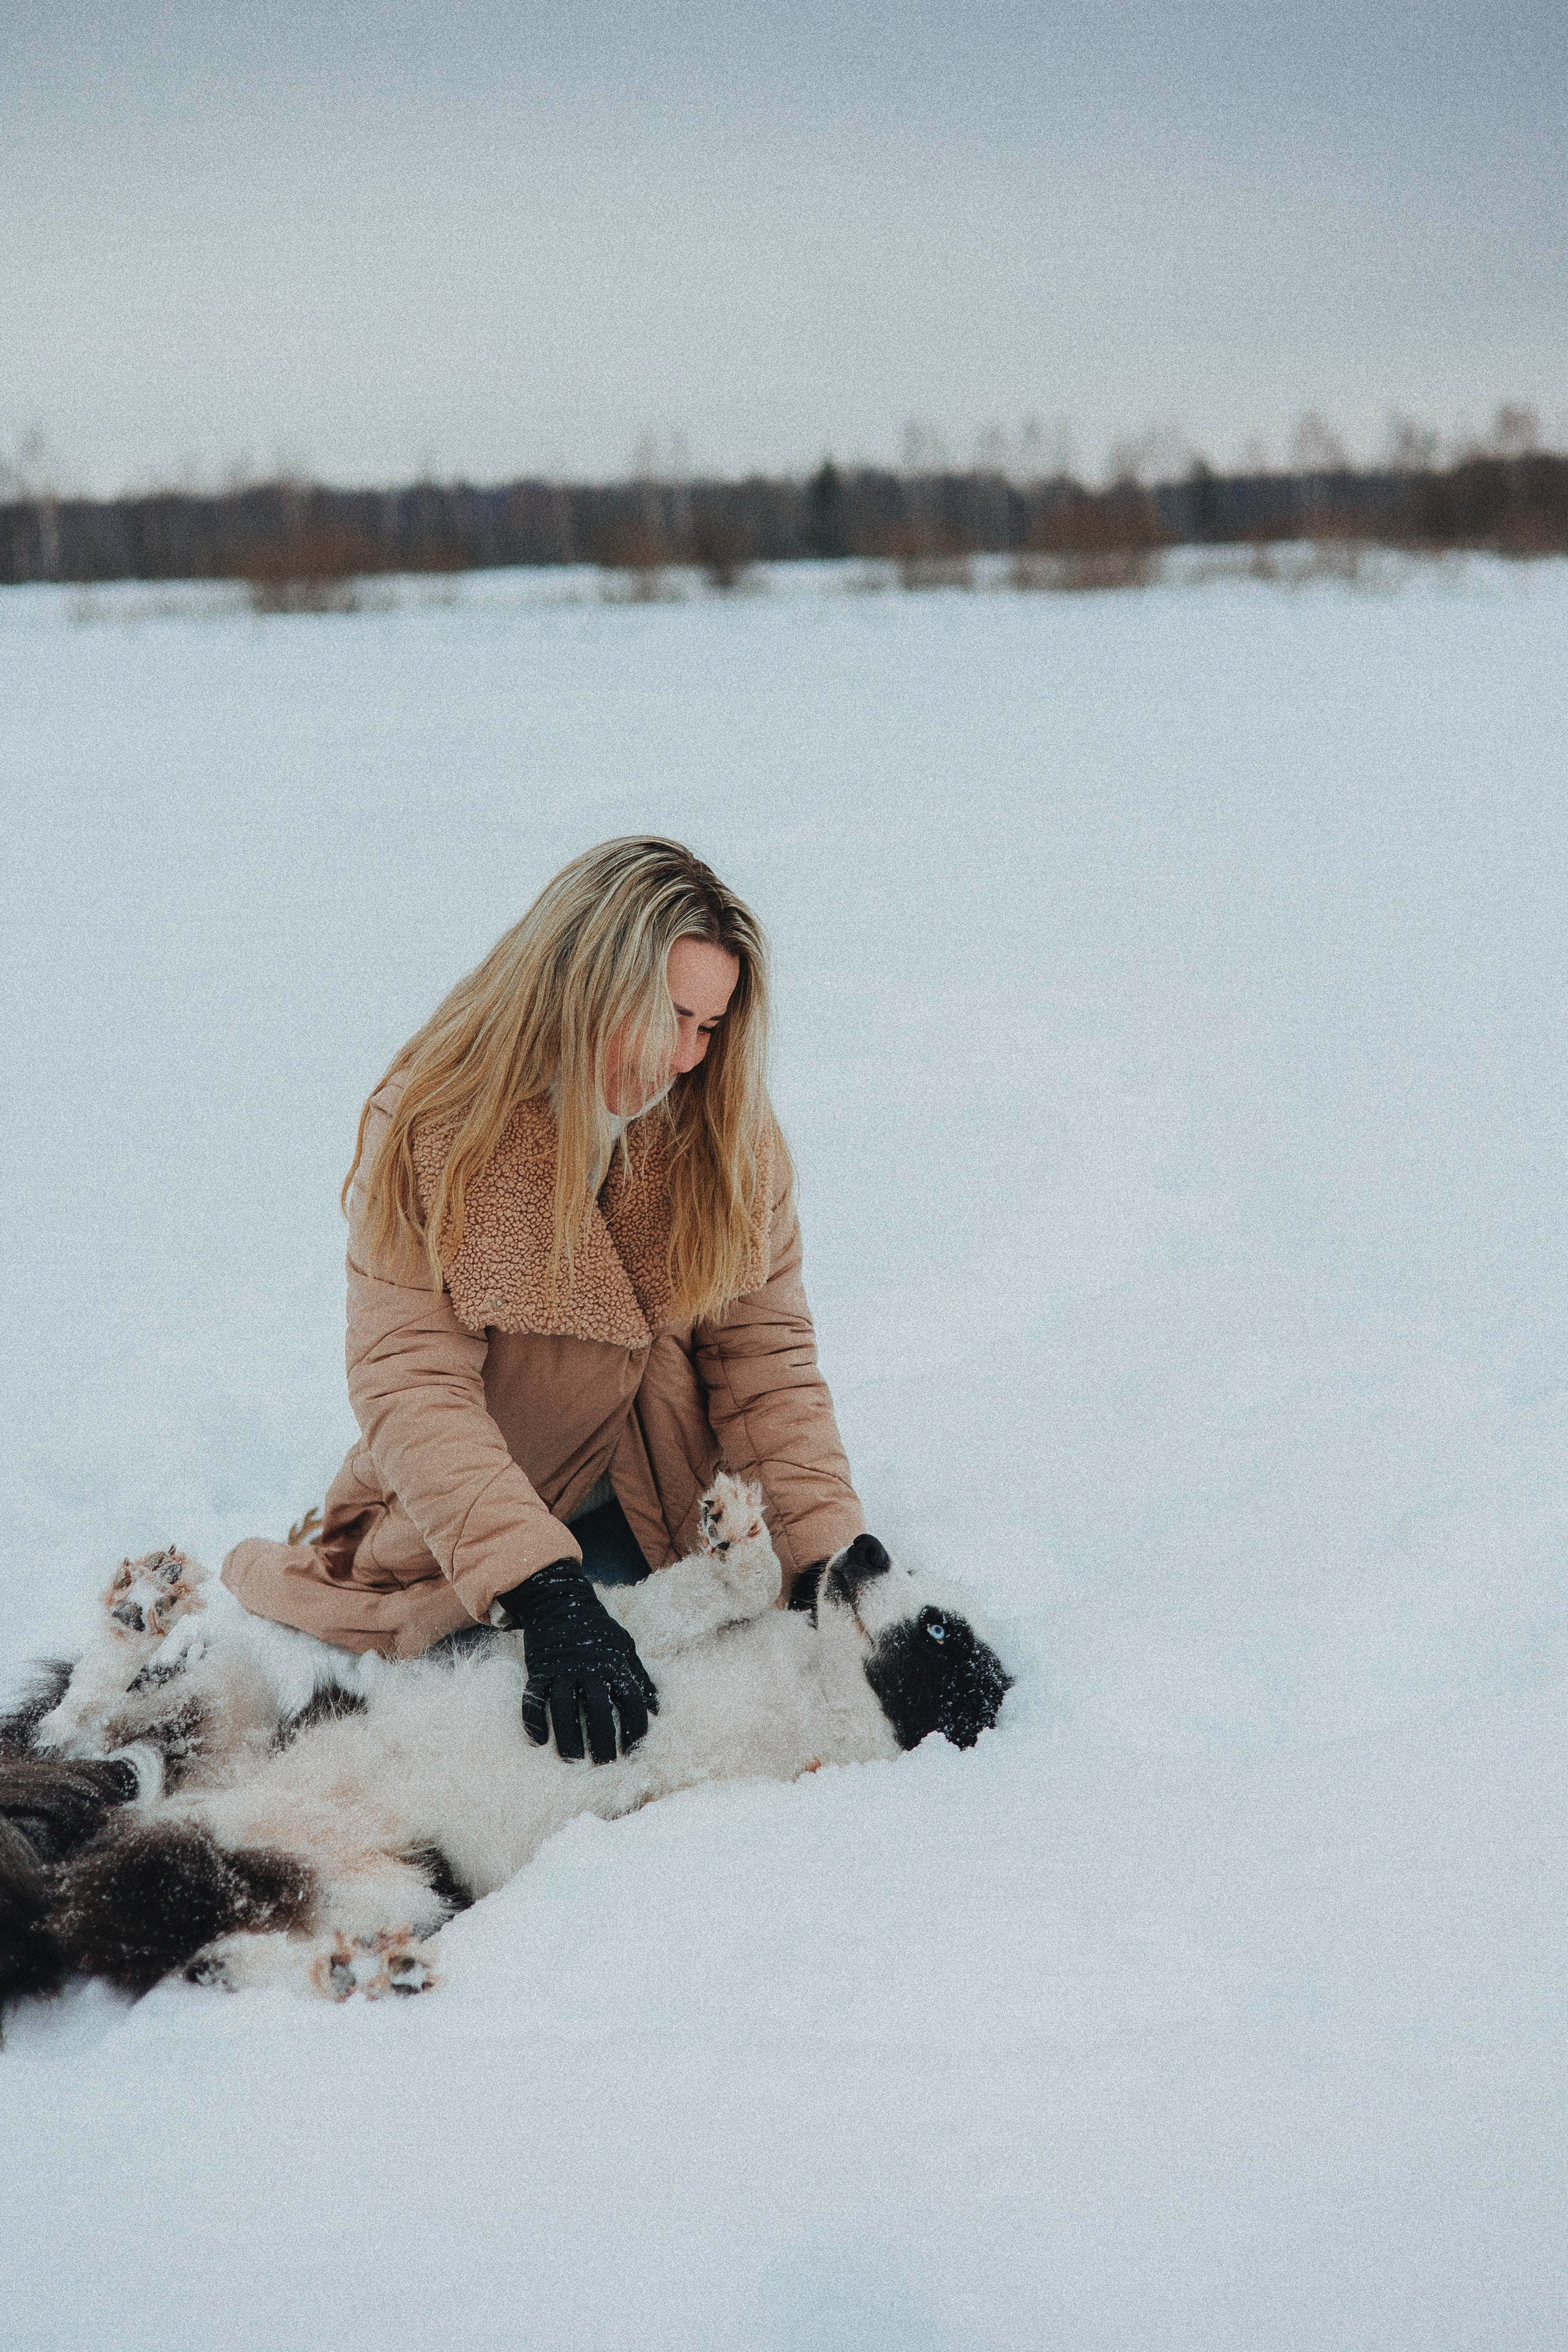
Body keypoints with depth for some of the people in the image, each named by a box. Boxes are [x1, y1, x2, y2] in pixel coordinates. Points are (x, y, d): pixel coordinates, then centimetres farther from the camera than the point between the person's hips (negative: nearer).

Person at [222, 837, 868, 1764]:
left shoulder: (730, 1131, -6)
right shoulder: (435, 1127, -17)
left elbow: (767, 1354, -7)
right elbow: (411, 1382, -24)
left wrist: (831, 1552, -22)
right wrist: (544, 1590, -36)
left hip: (664, 1531, 3)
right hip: (453, 1539, -2)